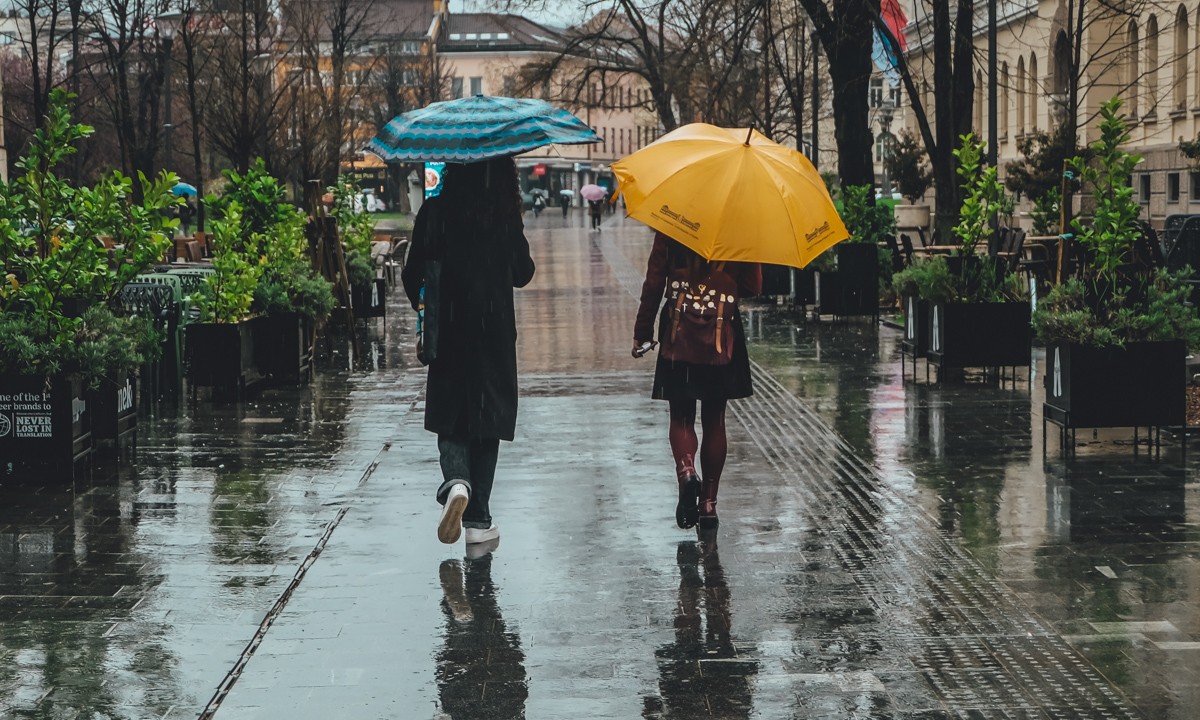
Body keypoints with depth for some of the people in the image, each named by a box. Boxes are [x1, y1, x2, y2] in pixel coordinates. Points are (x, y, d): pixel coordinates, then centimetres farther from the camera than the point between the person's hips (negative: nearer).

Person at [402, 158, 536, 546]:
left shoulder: (434, 212, -6)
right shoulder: (506, 217, -4)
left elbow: (412, 274, -4)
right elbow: (523, 274, 5)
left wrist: (425, 309, 15)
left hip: (448, 331, 0)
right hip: (495, 332, 0)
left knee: (450, 417, 11)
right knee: (487, 418, 9)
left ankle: (456, 481, -20)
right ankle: (478, 520, 7)